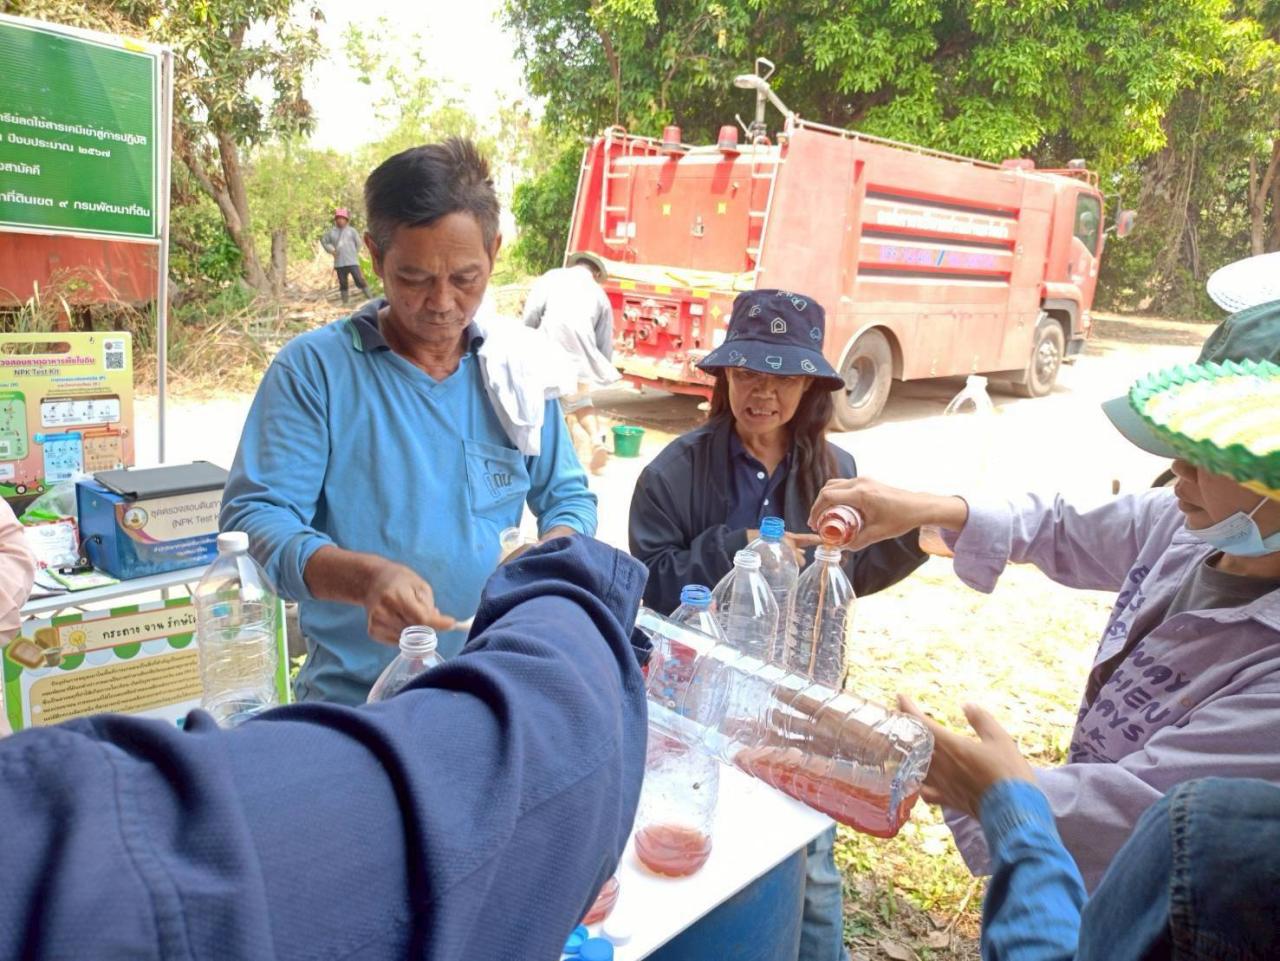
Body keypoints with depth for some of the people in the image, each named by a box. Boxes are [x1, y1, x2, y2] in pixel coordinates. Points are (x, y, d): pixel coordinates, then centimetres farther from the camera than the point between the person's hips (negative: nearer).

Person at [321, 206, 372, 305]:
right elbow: (324, 241, 18)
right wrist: (331, 249, 5)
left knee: (359, 279, -9)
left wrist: (354, 253, 7)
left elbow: (358, 243, 8)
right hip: (339, 263, 3)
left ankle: (369, 297, -4)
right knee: (343, 283, 8)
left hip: (352, 262, -3)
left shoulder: (351, 230, 1)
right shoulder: (331, 232, 7)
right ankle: (344, 302, 15)